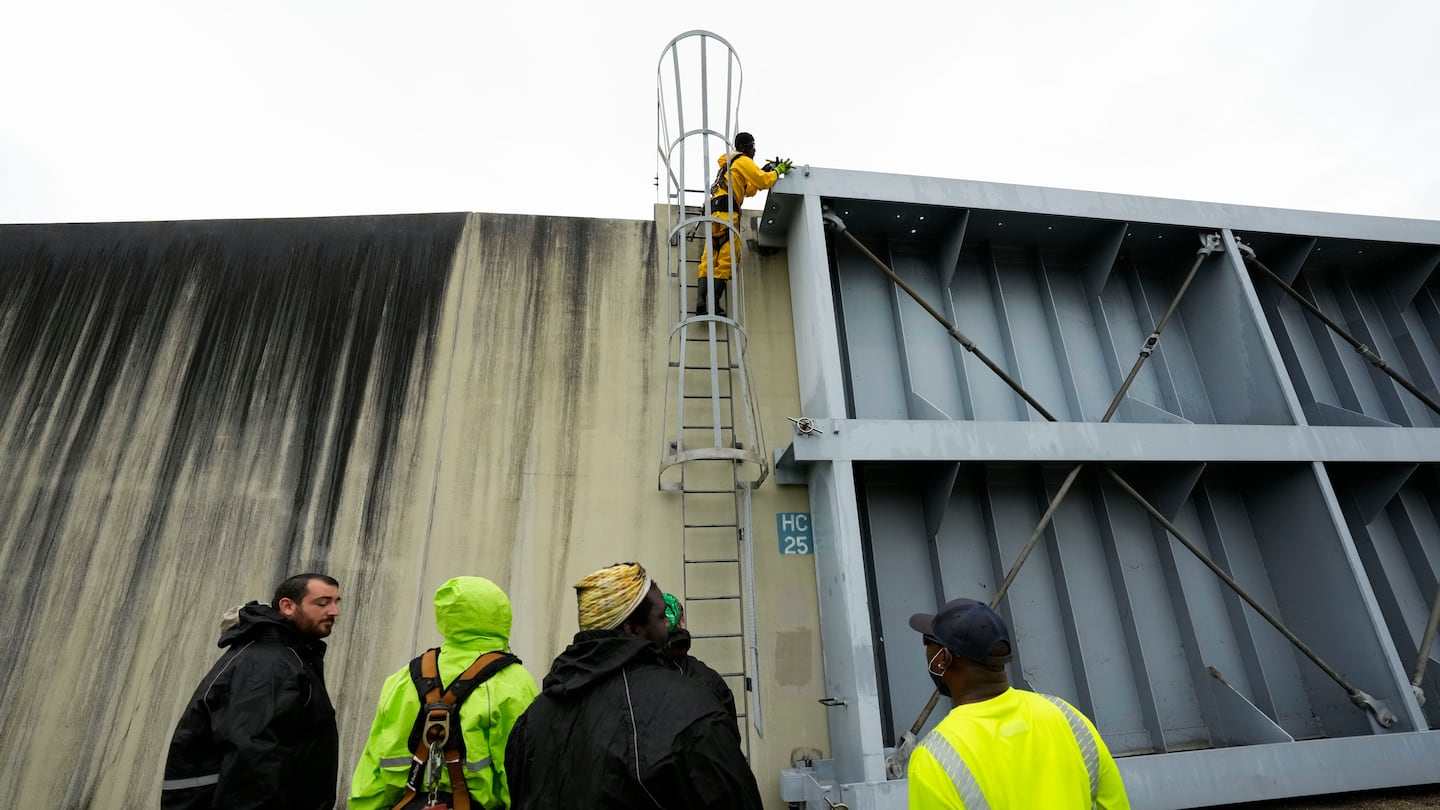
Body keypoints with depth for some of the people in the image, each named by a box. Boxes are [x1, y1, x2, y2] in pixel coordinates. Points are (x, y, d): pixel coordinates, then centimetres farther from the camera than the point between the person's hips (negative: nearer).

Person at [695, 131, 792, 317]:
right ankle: (714, 305, -21)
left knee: (709, 260, -2)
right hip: (725, 211, -9)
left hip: (714, 211, 9)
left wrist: (764, 172, 30)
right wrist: (778, 170, 12)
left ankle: (701, 303, -14)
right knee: (727, 257, -13)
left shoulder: (730, 164, 34)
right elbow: (764, 181, -4)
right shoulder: (743, 161, 5)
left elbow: (749, 191, 36)